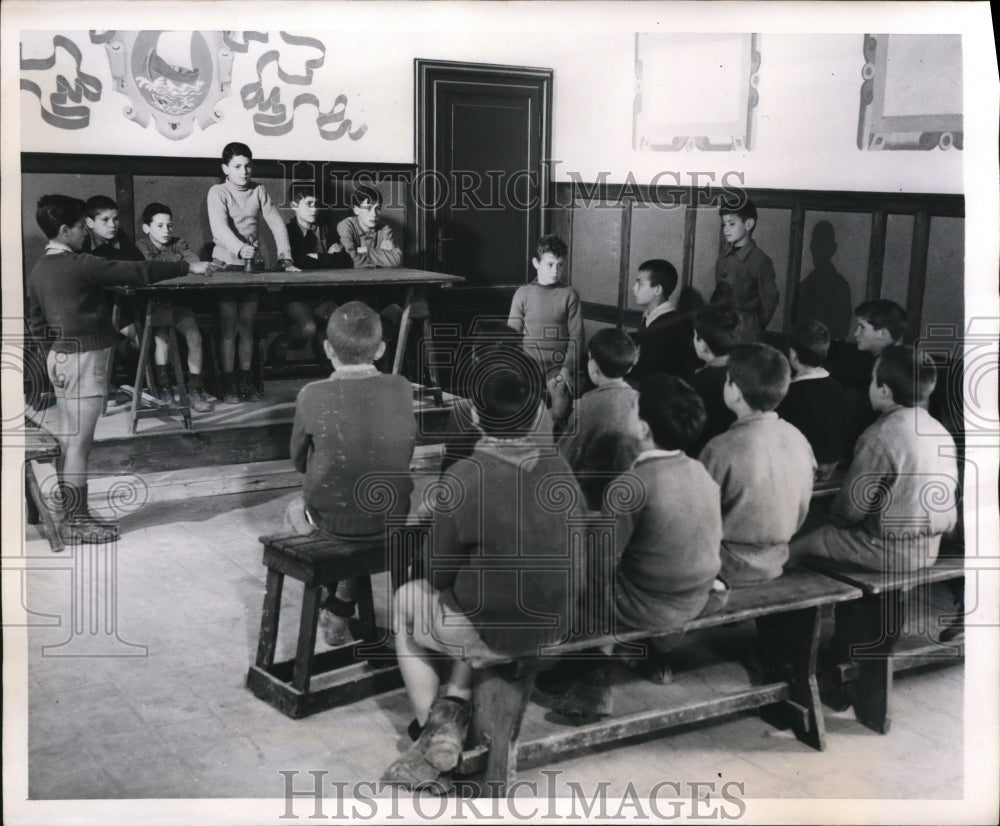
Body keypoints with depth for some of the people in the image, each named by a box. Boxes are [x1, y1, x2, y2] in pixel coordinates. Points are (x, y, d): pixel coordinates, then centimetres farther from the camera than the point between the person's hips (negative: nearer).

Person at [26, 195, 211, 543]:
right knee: (78, 444, -4)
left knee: (69, 442, 13)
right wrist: (187, 267, -8)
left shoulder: (38, 270, 9)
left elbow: (36, 324, 15)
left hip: (61, 357, 9)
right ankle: (75, 522, 1)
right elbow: (137, 272, -16)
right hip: (85, 358, -9)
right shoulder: (79, 265, -16)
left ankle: (72, 514, 20)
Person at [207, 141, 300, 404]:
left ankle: (245, 381, 13)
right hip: (225, 266, -4)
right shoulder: (218, 192, -8)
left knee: (247, 326, 8)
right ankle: (229, 385, 1)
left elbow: (277, 224, 0)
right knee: (229, 328, -3)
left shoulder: (258, 192, 5)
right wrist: (240, 248, -42)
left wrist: (285, 258, -13)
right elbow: (219, 228, -24)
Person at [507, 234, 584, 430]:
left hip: (559, 365, 0)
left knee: (559, 412, -17)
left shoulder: (570, 295, 4)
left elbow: (576, 336, 2)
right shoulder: (523, 293, 5)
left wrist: (567, 369, -7)